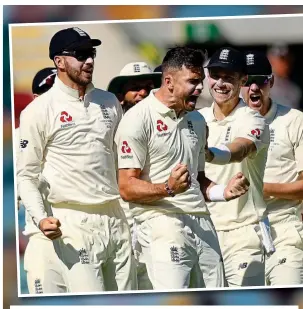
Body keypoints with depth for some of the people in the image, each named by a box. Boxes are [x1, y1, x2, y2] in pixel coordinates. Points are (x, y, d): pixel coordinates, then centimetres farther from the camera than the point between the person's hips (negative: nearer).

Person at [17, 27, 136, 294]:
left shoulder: (109, 102, 12)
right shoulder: (40, 111, -4)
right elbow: (27, 175, -3)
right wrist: (40, 218, -19)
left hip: (116, 219, 6)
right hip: (74, 223, -6)